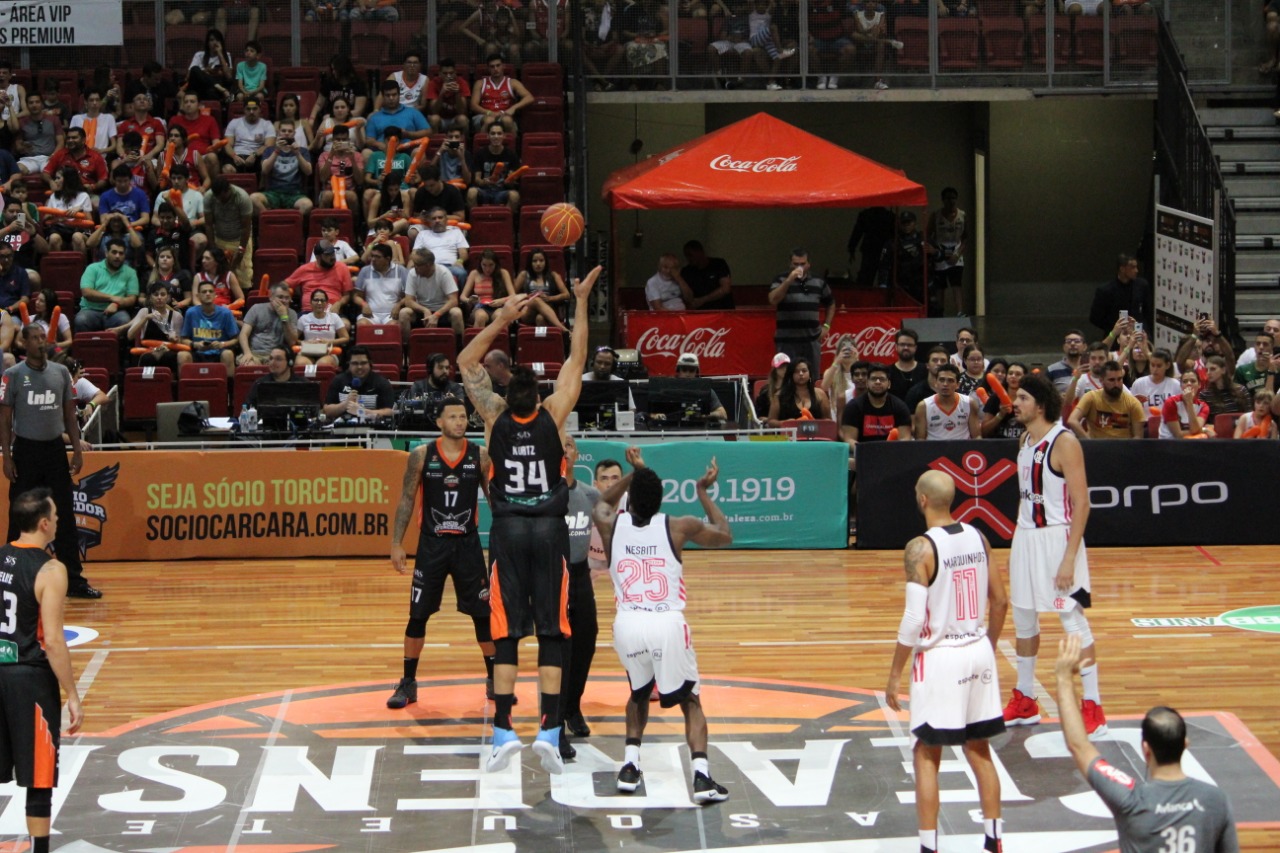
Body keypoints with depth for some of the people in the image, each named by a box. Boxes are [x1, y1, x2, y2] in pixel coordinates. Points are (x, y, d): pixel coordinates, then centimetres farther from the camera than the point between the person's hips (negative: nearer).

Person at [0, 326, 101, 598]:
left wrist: (77, 449, 4)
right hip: (26, 450, -3)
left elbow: (69, 414, 11)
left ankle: (74, 580, 5)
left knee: (66, 518, 2)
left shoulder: (61, 372, 5)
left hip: (55, 449, 3)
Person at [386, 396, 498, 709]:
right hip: (431, 543, -1)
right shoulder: (421, 455, -5)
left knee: (483, 613, 4)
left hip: (468, 543, 1)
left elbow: (495, 498, 4)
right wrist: (396, 544, -4)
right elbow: (407, 500, 1)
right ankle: (408, 684, 12)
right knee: (418, 614, 1)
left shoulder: (480, 455, -2)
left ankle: (494, 681, 17)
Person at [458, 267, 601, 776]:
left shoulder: (496, 417, -6)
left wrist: (502, 320, 3)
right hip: (549, 531, -1)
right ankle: (550, 732, -6)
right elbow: (577, 358, 1)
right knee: (551, 636, 0)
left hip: (508, 530, 1)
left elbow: (466, 363, 6)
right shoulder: (554, 414, -8)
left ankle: (504, 732, -2)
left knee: (507, 636, 3)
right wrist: (581, 303, 6)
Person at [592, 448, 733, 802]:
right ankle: (701, 775, -8)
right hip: (668, 625, -2)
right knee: (690, 701, 12)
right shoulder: (680, 527, 3)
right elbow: (725, 536, 22)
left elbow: (601, 505, 34)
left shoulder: (611, 525, 7)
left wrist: (634, 472, 40)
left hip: (628, 624, 2)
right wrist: (703, 491, 30)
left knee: (639, 693, 29)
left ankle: (630, 764, 15)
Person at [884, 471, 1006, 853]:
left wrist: (894, 674, -11)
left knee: (926, 755, 4)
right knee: (979, 750, 16)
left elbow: (914, 619, -19)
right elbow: (1000, 601, 9)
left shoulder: (921, 549, -17)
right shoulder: (978, 538, 2)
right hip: (979, 652, 6)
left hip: (940, 656, -6)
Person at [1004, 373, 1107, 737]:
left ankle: (1093, 707, -1)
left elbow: (1081, 504, -17)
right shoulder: (1025, 441, 10)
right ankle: (1024, 701, 26)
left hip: (1056, 537, -9)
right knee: (1023, 620, 14)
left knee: (1073, 620, -5)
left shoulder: (1064, 442, -16)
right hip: (1026, 536, 9)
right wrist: (1018, 543, 17)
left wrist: (1069, 559, -21)